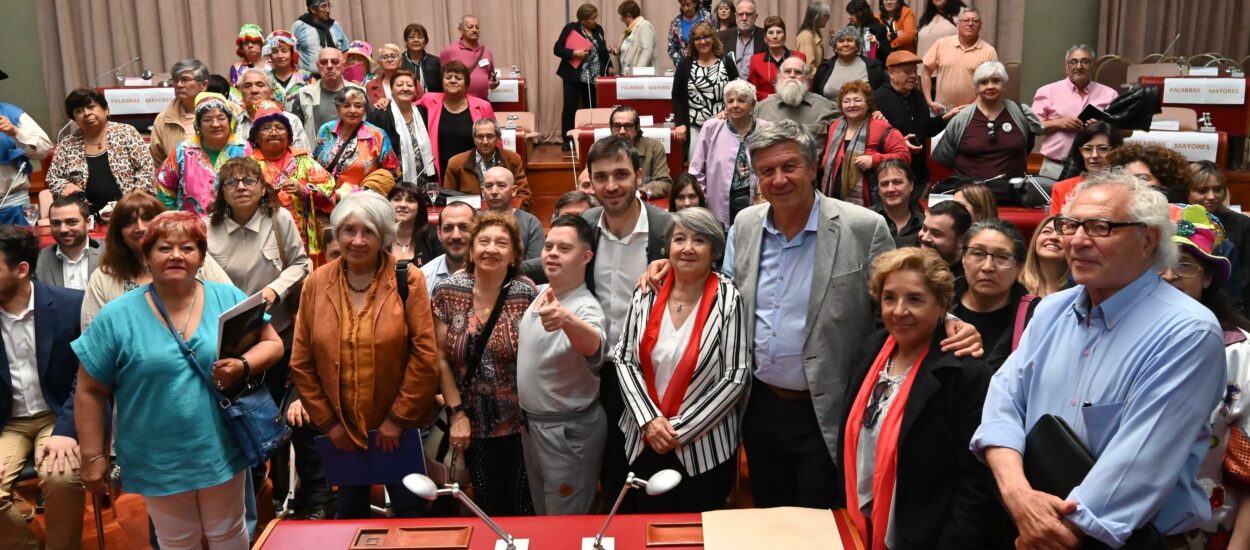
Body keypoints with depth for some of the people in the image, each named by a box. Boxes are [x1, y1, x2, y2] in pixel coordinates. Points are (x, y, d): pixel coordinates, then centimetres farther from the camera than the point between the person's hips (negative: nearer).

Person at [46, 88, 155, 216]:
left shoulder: (126, 133, 3)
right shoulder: (67, 145, 9)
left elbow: (146, 168, -1)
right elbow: (52, 178, 16)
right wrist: (66, 187, -5)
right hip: (89, 213, 2)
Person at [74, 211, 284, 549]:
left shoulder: (229, 300, -3)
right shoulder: (117, 317, -7)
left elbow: (272, 344, 1)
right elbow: (90, 392, -3)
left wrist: (244, 366, -19)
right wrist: (93, 457, -3)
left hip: (222, 451, 1)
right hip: (157, 462, -1)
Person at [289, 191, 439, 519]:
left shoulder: (408, 280, -11)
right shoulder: (316, 283, -3)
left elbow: (424, 354, -12)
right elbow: (301, 362, 1)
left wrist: (398, 418, -12)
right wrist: (326, 421, -2)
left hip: (398, 426, -2)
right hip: (340, 427, 3)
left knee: (410, 514, 12)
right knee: (349, 513, 21)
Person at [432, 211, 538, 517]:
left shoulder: (526, 294, -9)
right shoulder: (448, 292, -4)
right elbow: (441, 358, 0)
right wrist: (457, 412, -4)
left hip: (520, 422, -2)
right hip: (474, 424, 2)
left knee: (524, 510, 5)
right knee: (488, 510, 14)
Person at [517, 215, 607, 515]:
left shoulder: (587, 308, -26)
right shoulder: (537, 294, 0)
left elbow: (593, 345, -50)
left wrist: (566, 320, -71)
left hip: (570, 431, -8)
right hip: (530, 422, 8)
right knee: (541, 516, 25)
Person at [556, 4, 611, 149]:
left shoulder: (598, 29, 9)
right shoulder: (571, 28, -6)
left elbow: (603, 51, 20)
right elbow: (557, 49, -9)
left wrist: (609, 66, 11)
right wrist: (574, 53, -21)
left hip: (593, 77, 4)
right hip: (573, 76, -4)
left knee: (590, 108, 6)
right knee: (570, 107, -2)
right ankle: (567, 140, 5)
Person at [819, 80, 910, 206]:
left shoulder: (879, 127, -6)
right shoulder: (835, 127, 14)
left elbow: (903, 155, -10)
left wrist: (874, 160, -21)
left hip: (868, 204, -6)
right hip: (835, 200, 6)